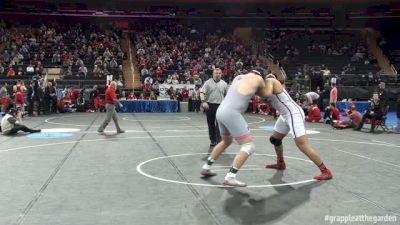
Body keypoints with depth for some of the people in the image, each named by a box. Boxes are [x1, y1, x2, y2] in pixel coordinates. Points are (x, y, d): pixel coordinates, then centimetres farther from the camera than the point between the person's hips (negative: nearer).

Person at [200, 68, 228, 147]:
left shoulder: (224, 84, 7)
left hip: (220, 105, -1)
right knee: (211, 124, 9)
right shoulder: (208, 82, 2)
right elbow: (202, 92, -6)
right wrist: (203, 102, -21)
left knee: (219, 124, -12)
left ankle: (218, 141, -12)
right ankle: (213, 141, 21)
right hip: (209, 105, 1)